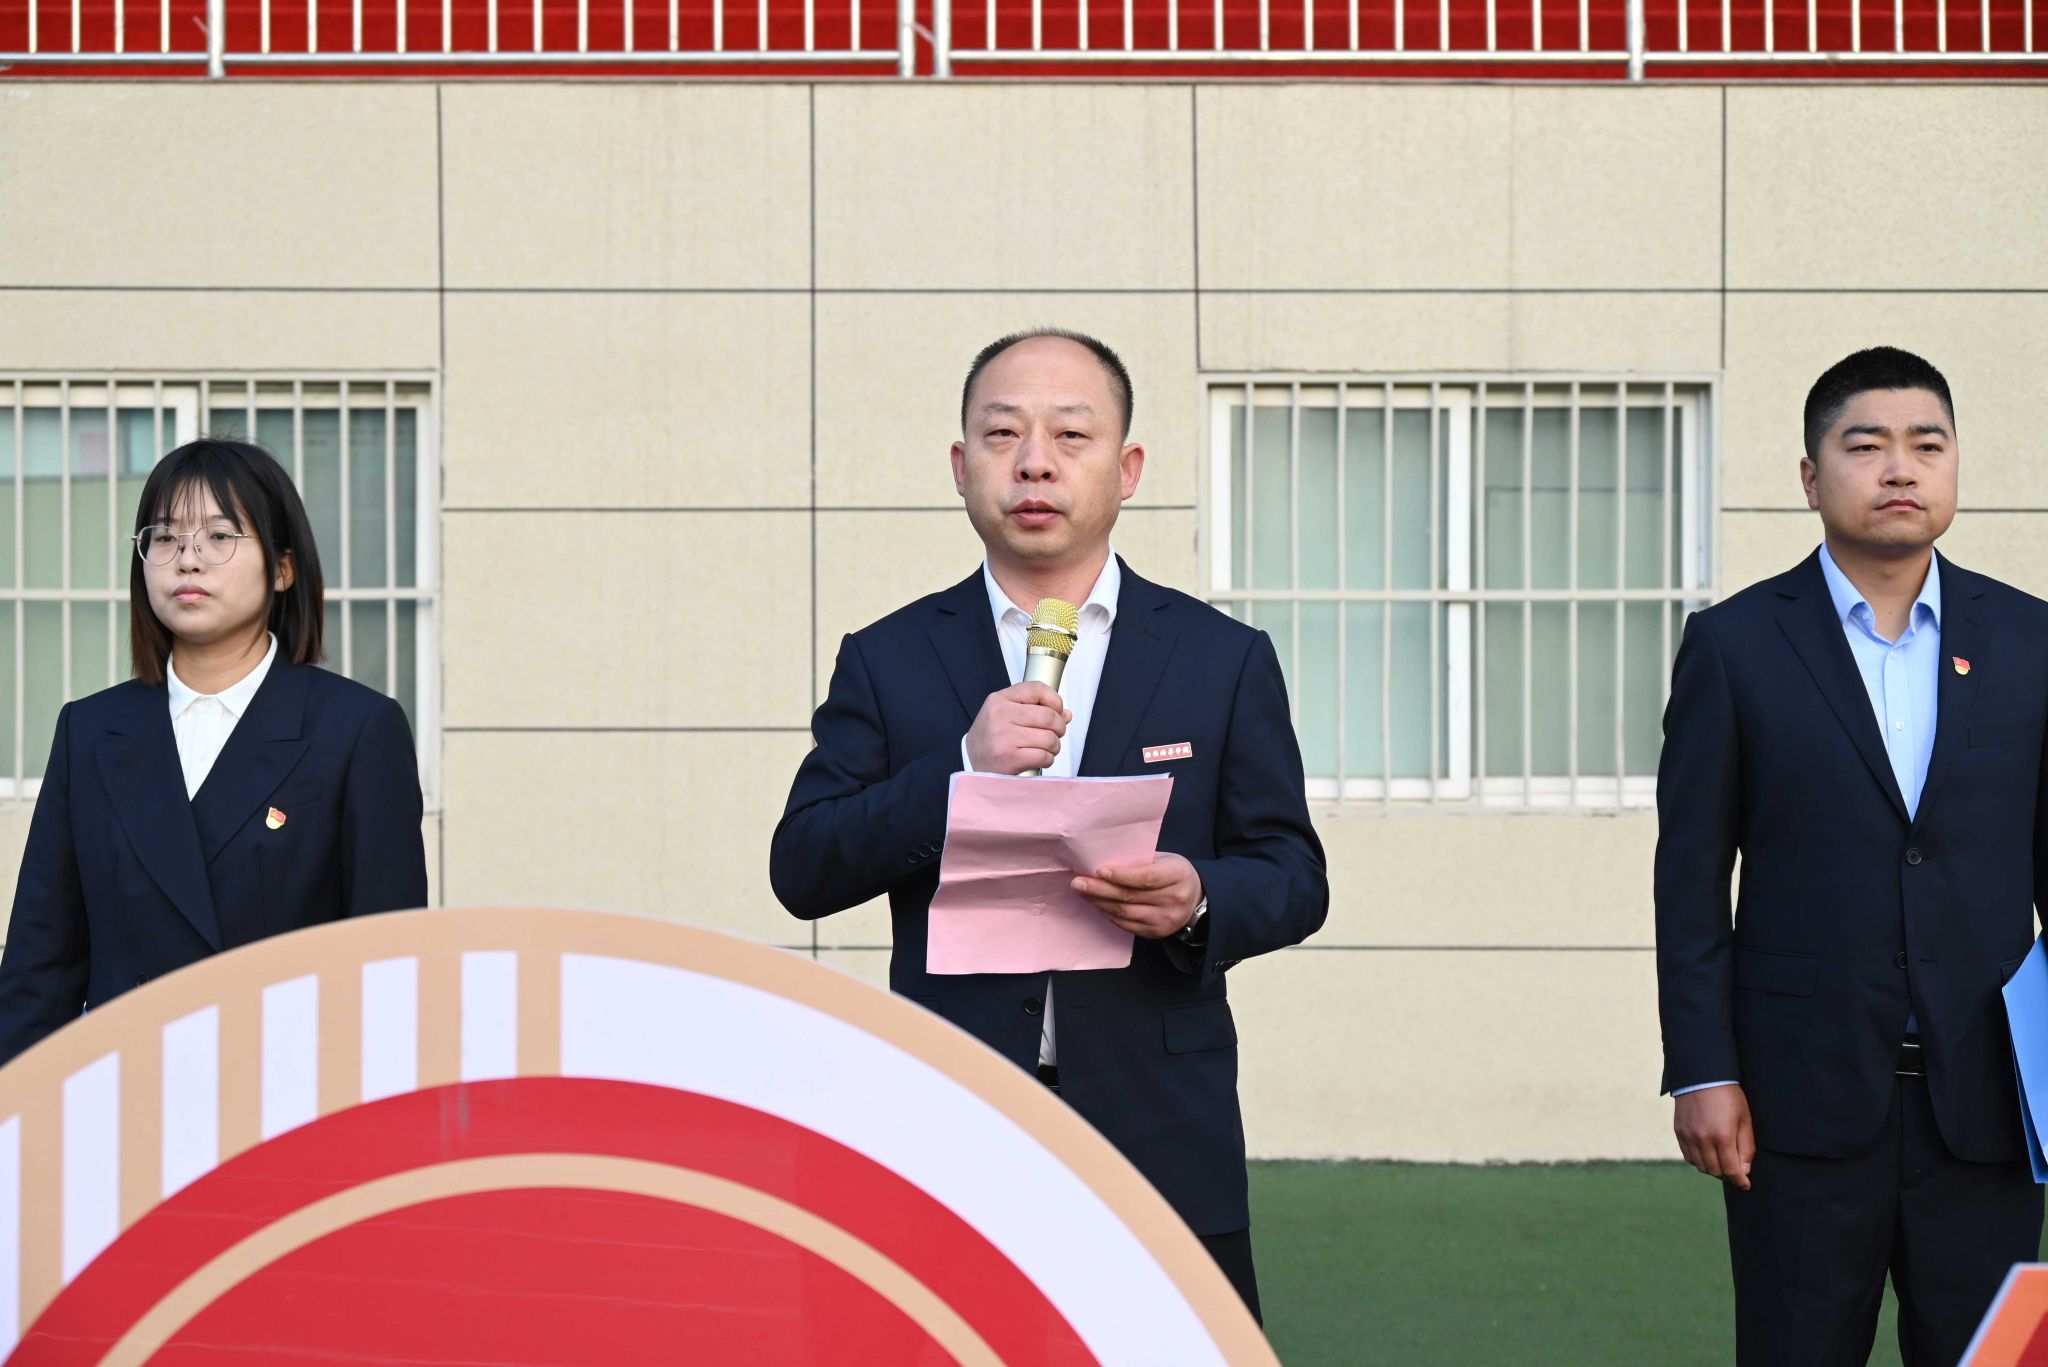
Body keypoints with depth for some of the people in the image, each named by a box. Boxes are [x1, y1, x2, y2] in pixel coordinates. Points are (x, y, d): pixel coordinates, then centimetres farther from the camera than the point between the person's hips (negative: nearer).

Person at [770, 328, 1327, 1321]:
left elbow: (1294, 876, 8)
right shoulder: (886, 661, 9)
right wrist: (961, 770, -13)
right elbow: (801, 872, 1)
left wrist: (1198, 903, -15)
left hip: (1163, 1148, 0)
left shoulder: (1223, 659, 9)